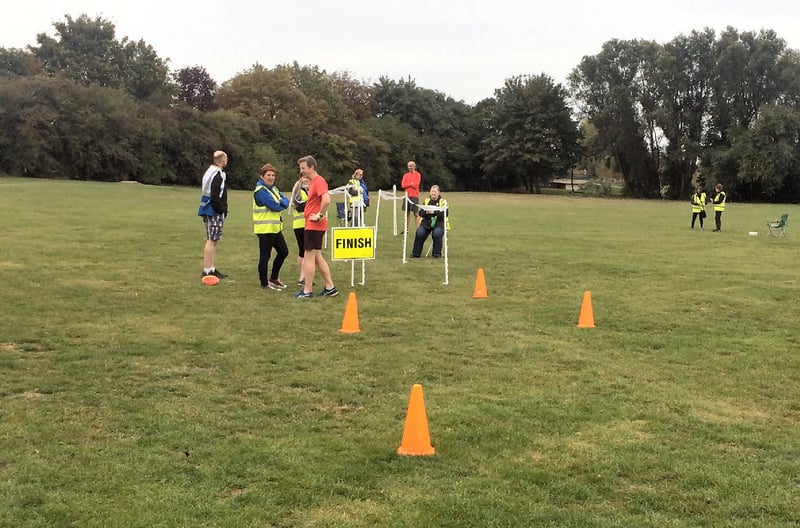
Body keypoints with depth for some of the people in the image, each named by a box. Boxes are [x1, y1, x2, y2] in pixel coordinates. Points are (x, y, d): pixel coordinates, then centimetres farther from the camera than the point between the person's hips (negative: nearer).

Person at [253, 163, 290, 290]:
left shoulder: (273, 189, 16)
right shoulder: (261, 190, -14)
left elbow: (286, 201, 8)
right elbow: (275, 206, -21)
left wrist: (281, 202, -14)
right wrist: (281, 204, 0)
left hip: (275, 228, 10)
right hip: (265, 228, -10)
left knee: (283, 252, 16)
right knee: (265, 256, -2)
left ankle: (273, 278, 27)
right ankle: (264, 283, 8)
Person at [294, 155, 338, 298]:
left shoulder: (318, 181, -16)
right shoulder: (313, 182, 15)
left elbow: (326, 200, -31)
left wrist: (319, 216, -21)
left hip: (314, 226, -10)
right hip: (313, 226, 10)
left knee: (309, 257, -4)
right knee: (317, 257, 13)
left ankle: (307, 291, 2)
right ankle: (330, 288, 17)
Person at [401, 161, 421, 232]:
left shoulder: (418, 175, 0)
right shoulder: (405, 175, 13)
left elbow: (416, 185, -12)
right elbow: (403, 185, 1)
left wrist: (407, 184, -1)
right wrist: (411, 183, -7)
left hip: (414, 196, -4)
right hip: (407, 196, 4)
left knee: (416, 213, -5)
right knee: (407, 213, 6)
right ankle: (406, 229, 11)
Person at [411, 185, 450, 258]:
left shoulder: (443, 202, 4)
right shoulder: (426, 201, 15)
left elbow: (445, 214, -10)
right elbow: (420, 213, 10)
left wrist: (434, 212, -20)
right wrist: (426, 212, -12)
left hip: (439, 222, -3)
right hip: (426, 222, 3)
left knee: (436, 234, -33)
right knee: (419, 232, -23)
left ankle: (437, 254, -16)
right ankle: (416, 253, -11)